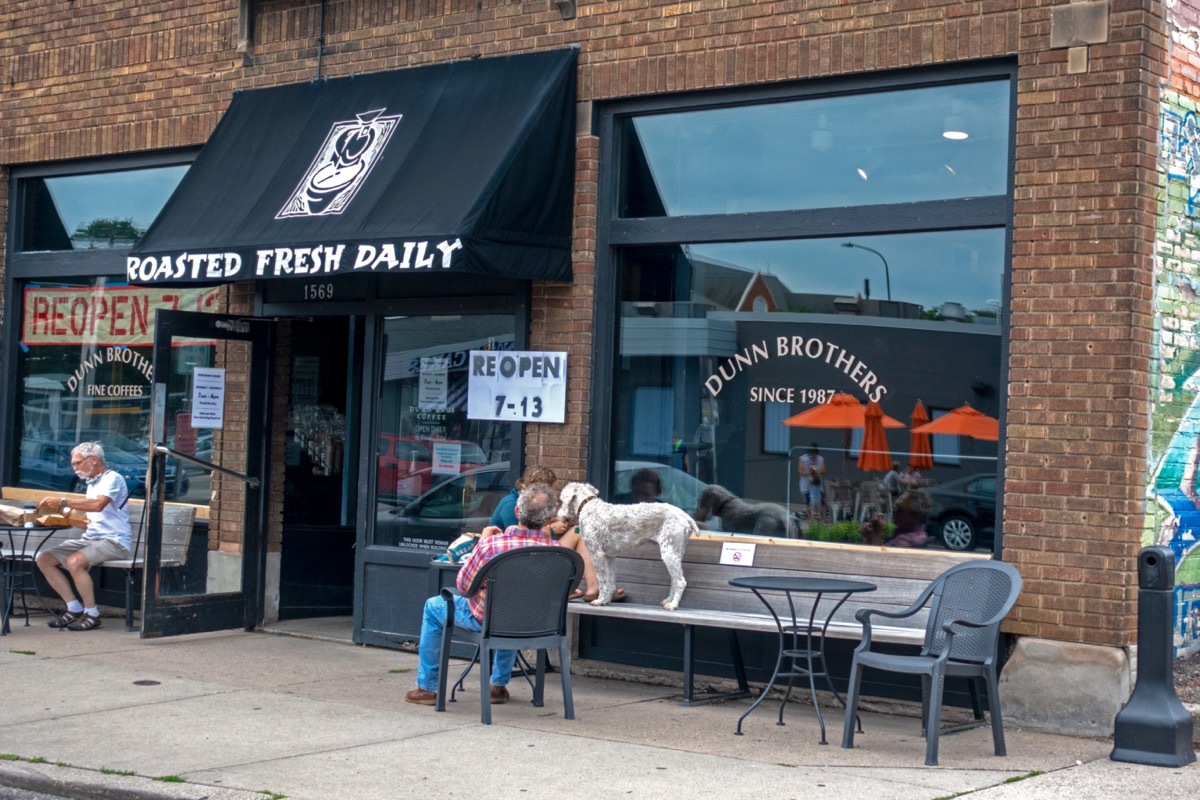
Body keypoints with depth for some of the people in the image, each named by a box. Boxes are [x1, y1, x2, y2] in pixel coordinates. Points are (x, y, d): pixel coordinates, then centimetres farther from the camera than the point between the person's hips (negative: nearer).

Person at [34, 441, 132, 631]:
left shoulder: (112, 479, -6)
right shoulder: (92, 484, 20)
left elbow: (98, 505, -25)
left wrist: (62, 502, -23)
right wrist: (64, 513, 8)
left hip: (113, 541, -9)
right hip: (90, 538, 9)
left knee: (75, 561, -33)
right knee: (43, 558, -3)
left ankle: (92, 614, -18)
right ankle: (74, 608, -2)